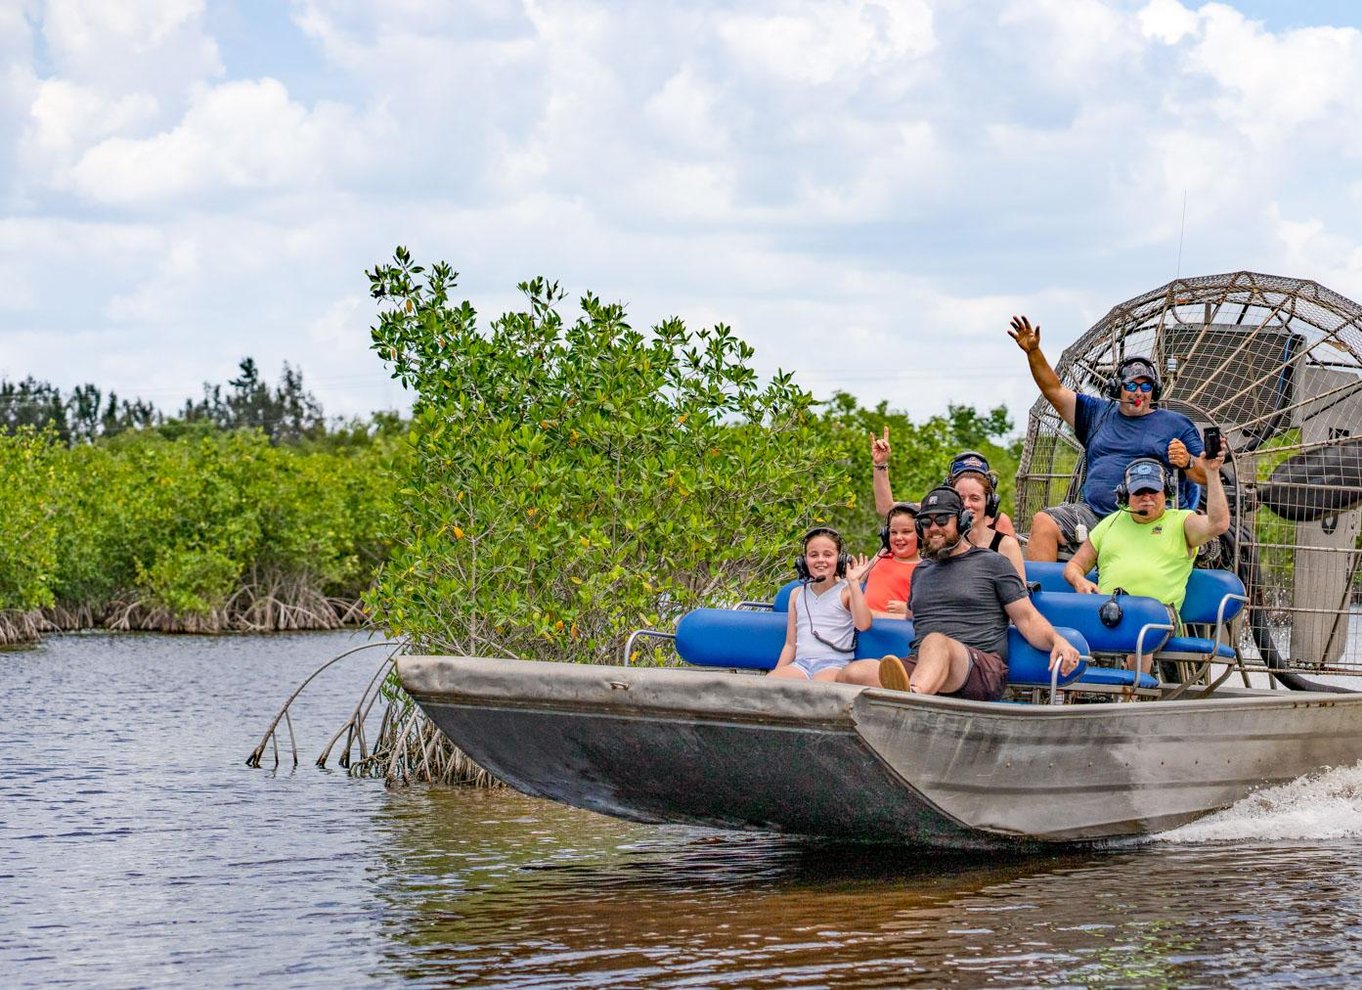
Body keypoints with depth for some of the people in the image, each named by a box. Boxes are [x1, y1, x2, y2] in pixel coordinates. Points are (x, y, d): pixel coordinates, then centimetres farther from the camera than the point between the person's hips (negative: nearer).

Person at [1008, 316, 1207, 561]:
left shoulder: (1176, 424, 15)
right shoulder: (1099, 413, 24)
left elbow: (1206, 475, 9)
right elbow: (1054, 390, 20)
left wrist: (1187, 462, -14)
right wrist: (1033, 352, 7)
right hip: (1092, 512, 4)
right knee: (1043, 522, -22)